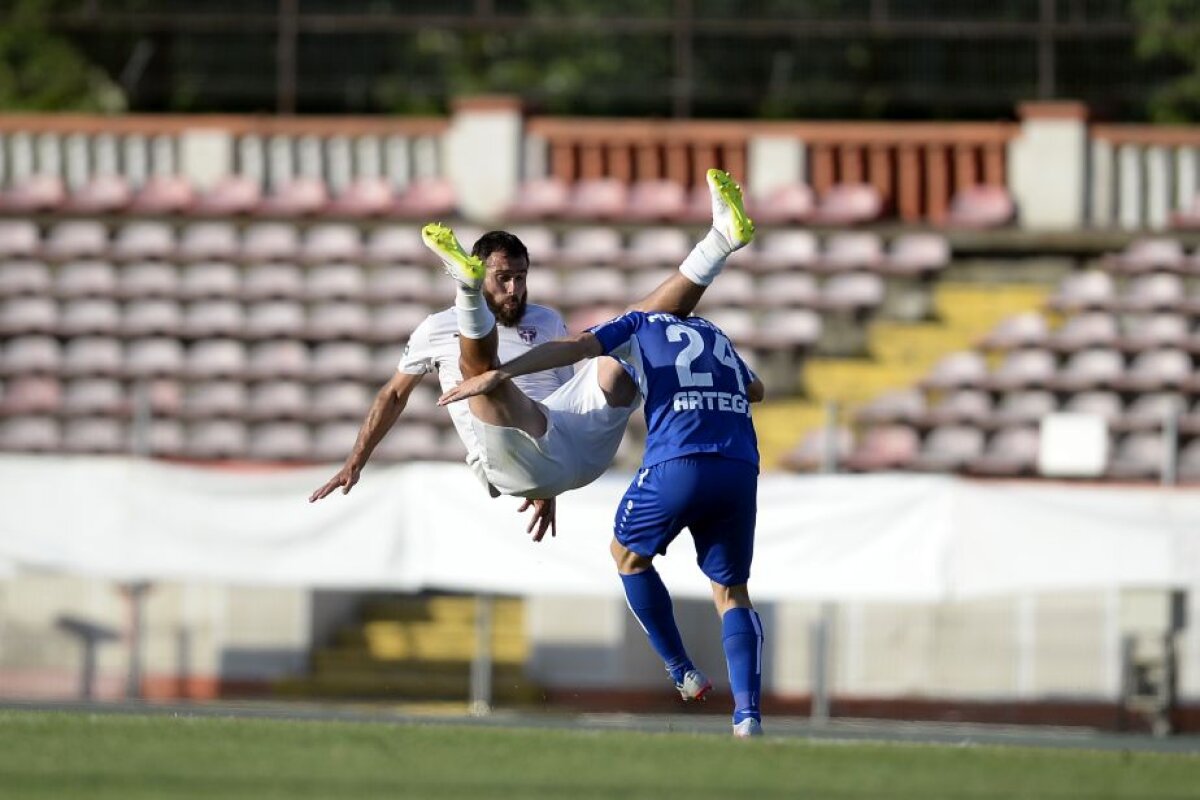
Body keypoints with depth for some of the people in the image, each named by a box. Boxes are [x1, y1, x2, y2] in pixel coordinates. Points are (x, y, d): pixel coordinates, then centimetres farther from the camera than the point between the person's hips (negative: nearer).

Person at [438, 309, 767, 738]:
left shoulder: (640, 325, 18)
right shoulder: (714, 333, 32)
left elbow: (577, 345, -1)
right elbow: (755, 389, 49)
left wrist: (499, 375, -5)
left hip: (677, 465, -4)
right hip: (741, 472, 4)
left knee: (628, 554, 25)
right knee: (732, 592, 17)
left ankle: (683, 672, 26)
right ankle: (747, 712, -1)